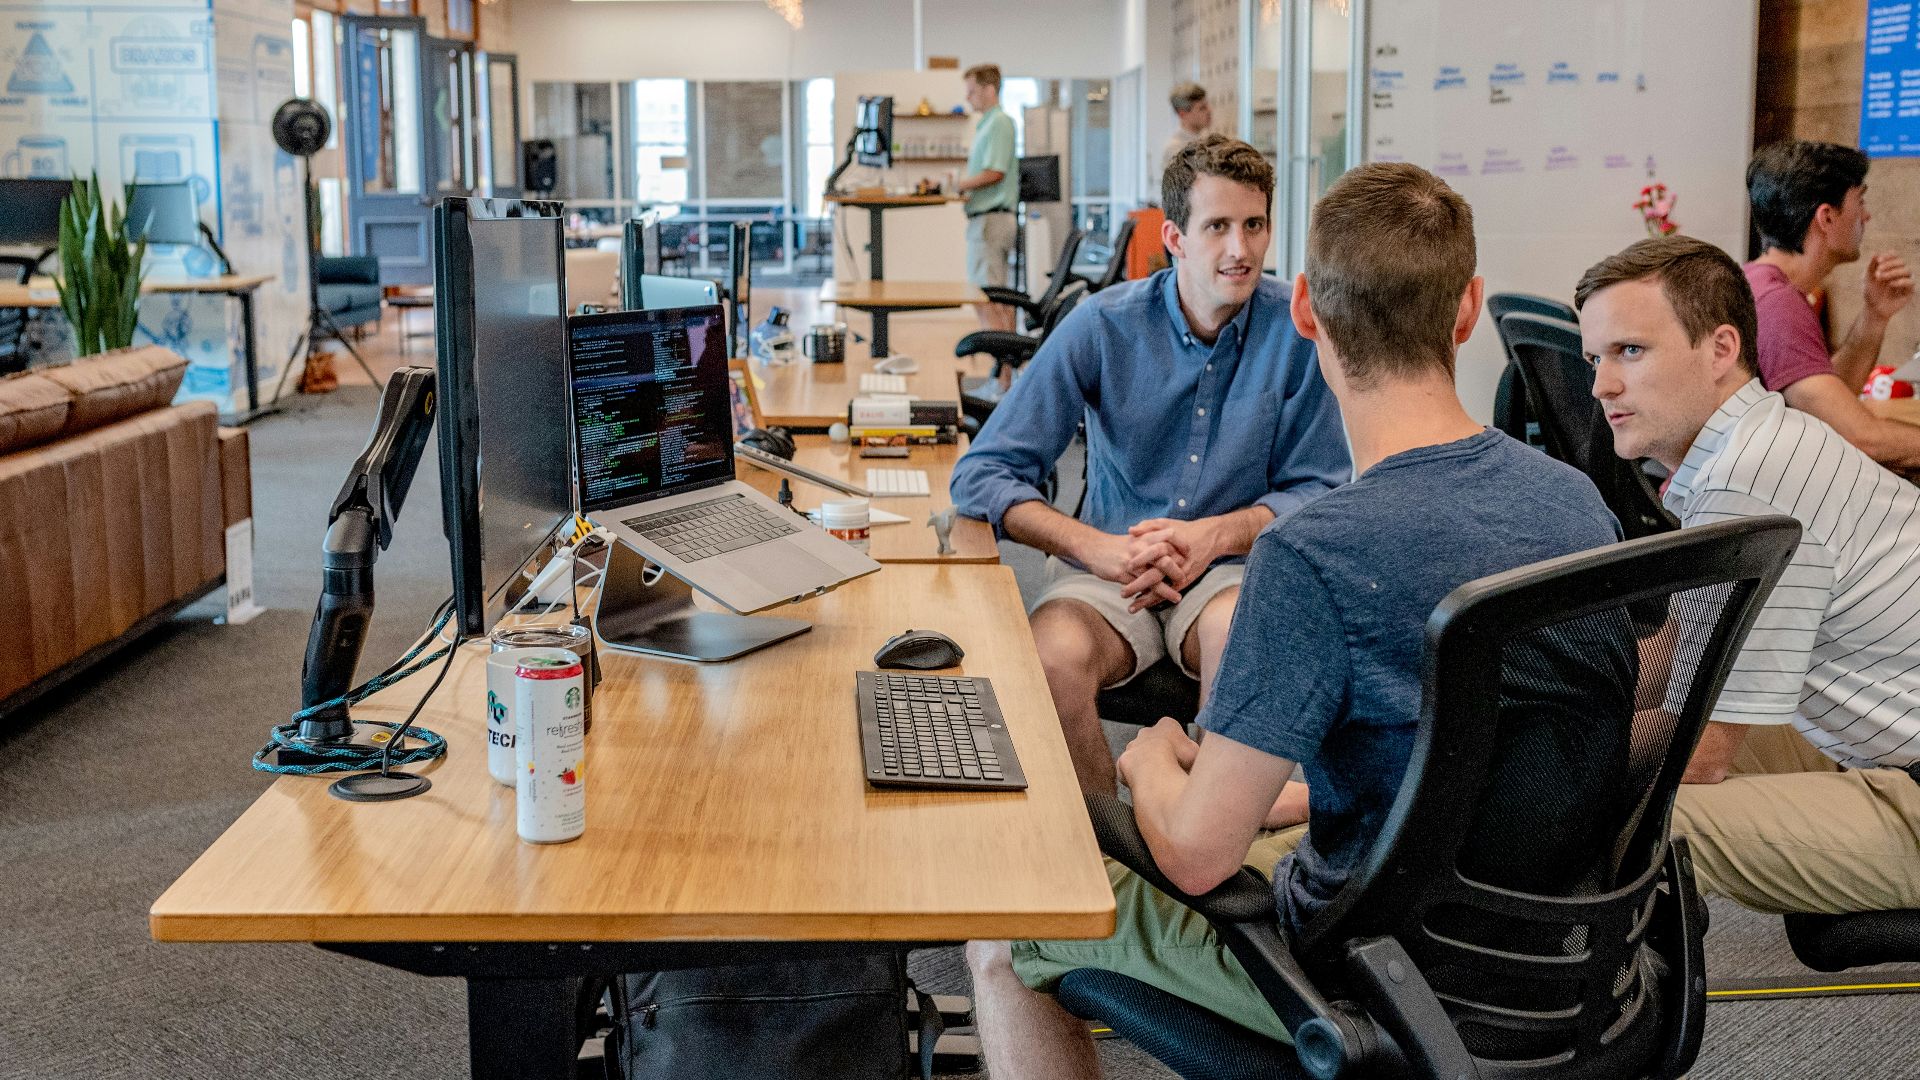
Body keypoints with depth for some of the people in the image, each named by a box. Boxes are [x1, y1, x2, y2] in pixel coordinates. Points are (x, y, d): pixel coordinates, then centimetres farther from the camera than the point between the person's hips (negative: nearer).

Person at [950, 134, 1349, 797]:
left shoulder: (1297, 331, -4)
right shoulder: (1103, 326, -6)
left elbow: (1319, 490, 3)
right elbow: (981, 475, -7)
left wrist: (1215, 534, -16)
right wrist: (1101, 548, -21)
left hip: (1234, 566, 0)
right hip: (1108, 566, 0)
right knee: (1053, 658, -31)